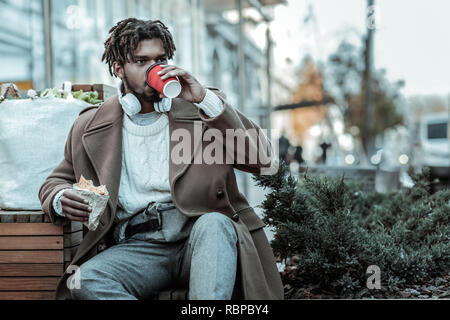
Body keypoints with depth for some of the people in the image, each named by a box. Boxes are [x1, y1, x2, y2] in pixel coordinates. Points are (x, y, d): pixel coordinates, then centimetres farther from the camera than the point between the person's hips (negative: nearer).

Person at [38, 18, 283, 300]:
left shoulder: (198, 110, 10)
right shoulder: (90, 126, 15)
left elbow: (260, 159, -1)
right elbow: (57, 181, 27)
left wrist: (206, 99, -8)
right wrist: (61, 200, -1)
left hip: (199, 237, -1)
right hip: (137, 249, 1)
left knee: (214, 224, -35)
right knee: (85, 281, -29)